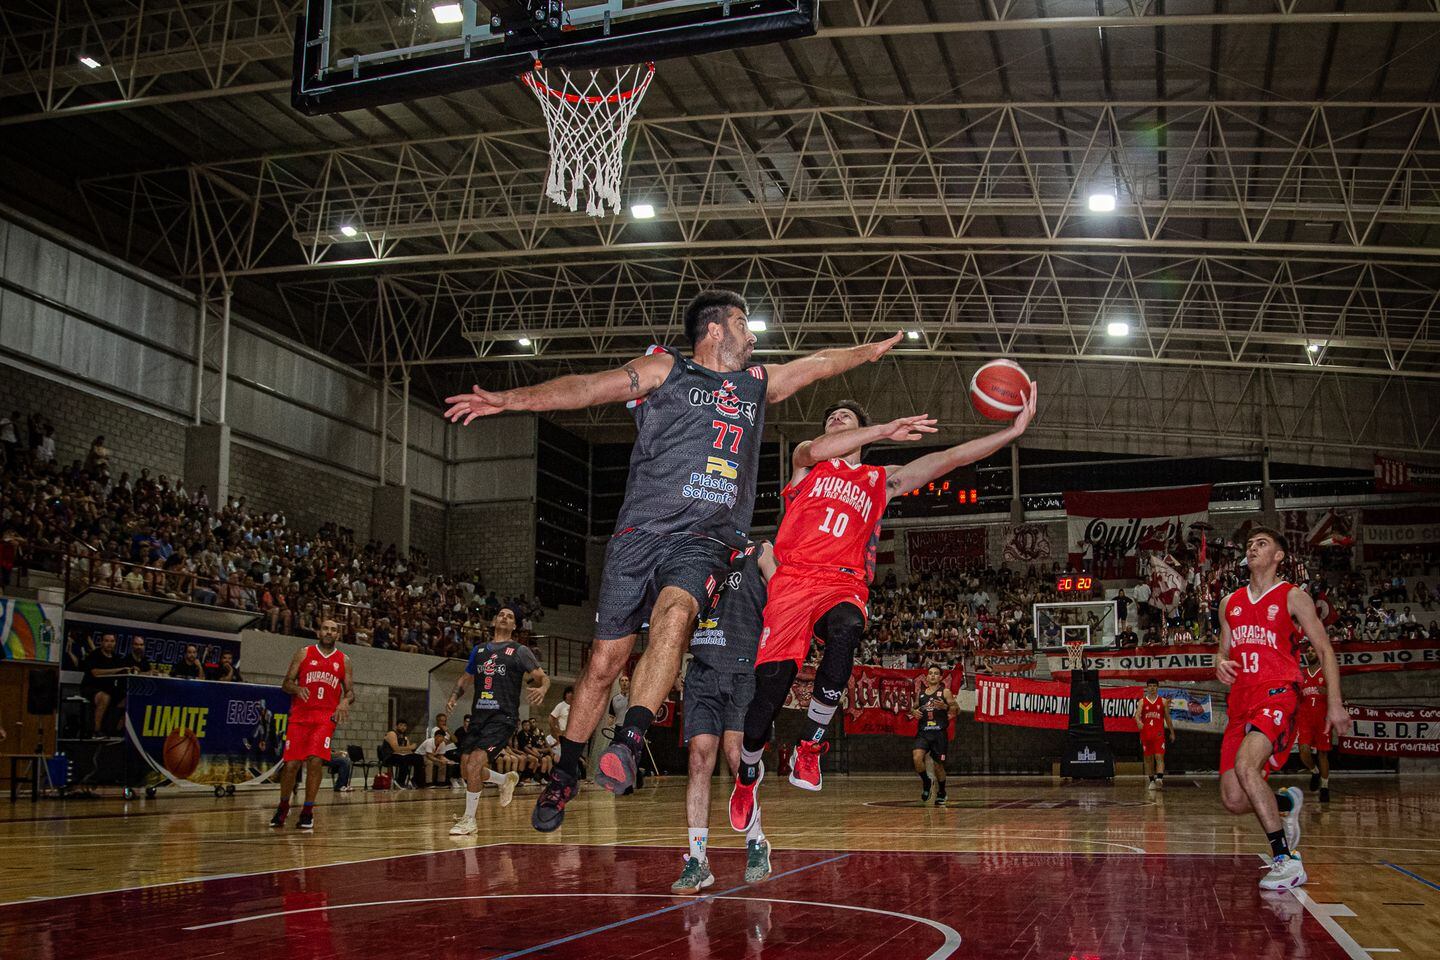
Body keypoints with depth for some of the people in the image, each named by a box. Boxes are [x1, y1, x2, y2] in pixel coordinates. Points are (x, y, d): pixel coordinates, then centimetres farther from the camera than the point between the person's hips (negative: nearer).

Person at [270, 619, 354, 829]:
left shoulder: (344, 661, 10)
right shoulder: (304, 653, 7)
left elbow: (350, 692, 11)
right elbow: (286, 683, 6)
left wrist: (345, 701, -12)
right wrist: (297, 689, -16)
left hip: (326, 717, 0)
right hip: (300, 715, 0)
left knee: (316, 761, -16)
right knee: (291, 763, -2)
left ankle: (308, 811, -3)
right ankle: (283, 807, 22)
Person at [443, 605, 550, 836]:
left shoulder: (520, 651, 2)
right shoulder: (479, 650, 17)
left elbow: (542, 677, -2)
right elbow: (465, 678, 25)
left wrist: (542, 689, -25)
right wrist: (453, 697, 5)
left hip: (503, 717, -6)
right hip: (479, 716, 6)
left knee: (474, 764, -20)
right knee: (466, 771, 7)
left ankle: (469, 820, -5)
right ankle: (506, 780, 35)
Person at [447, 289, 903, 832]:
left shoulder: (759, 383, 24)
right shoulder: (665, 369, 9)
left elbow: (821, 363, 37)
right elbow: (590, 387, -2)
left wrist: (876, 348, 45)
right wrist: (510, 399, -13)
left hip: (703, 539, 2)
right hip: (642, 529, -2)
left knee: (674, 614, -32)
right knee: (605, 660, 1)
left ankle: (628, 743, -38)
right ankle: (564, 774, 18)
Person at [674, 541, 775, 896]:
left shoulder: (758, 553, 10)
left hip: (744, 669, -4)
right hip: (702, 670, 4)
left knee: (736, 755, -13)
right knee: (699, 758, -6)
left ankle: (756, 843, 9)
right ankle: (698, 860, -4)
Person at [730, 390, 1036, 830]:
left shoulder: (881, 481, 25)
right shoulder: (806, 459, 20)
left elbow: (949, 458, 17)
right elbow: (815, 451, -7)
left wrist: (1013, 430, 8)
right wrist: (887, 429, -15)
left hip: (844, 585, 1)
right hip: (794, 580, -1)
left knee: (845, 630, -37)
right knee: (770, 686, -12)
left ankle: (810, 746, -21)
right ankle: (747, 777, 16)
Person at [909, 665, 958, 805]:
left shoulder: (945, 692, 0)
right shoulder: (921, 692, 12)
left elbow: (957, 710, -2)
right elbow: (914, 708, 24)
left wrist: (945, 706, -20)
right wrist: (913, 712, 0)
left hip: (939, 733, -2)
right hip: (923, 732, 2)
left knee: (938, 765, 6)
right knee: (917, 758, -22)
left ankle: (941, 793, 29)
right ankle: (926, 782, 5)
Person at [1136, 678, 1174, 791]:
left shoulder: (1163, 701, 7)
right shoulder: (1142, 702, 5)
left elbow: (1167, 718, 13)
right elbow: (1137, 714, -10)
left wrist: (1172, 732, 14)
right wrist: (1138, 722, -32)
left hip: (1159, 733, -1)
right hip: (1146, 733, 1)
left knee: (1159, 757, -14)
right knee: (1148, 758, 7)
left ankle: (1159, 779, -27)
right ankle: (1151, 781, 17)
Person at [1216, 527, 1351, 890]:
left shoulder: (1292, 597, 3)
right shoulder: (1230, 603, 18)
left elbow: (1324, 649, 2)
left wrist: (1335, 703, -6)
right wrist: (1220, 664, 1)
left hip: (1277, 695, -6)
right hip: (1241, 702, 6)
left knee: (1245, 765, -31)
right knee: (1233, 800, -3)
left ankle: (1286, 860, -22)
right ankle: (1286, 802, 30)